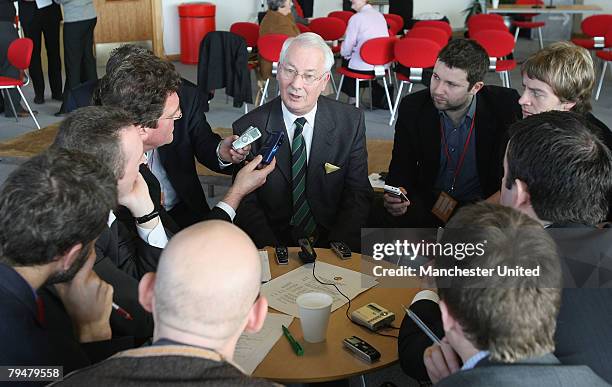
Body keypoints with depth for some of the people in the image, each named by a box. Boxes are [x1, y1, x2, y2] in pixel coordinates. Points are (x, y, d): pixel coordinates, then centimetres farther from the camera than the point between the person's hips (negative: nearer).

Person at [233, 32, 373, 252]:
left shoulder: (351, 123, -1)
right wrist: (271, 248, -17)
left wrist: (335, 246, -12)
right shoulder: (248, 129, -4)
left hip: (330, 241, 1)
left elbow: (358, 194, 2)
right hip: (273, 242, 0)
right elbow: (246, 204, -2)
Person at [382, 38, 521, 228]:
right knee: (381, 218, -27)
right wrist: (395, 197, -22)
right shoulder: (412, 107, -6)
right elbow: (401, 167, 2)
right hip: (428, 201, 1)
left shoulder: (506, 107, -12)